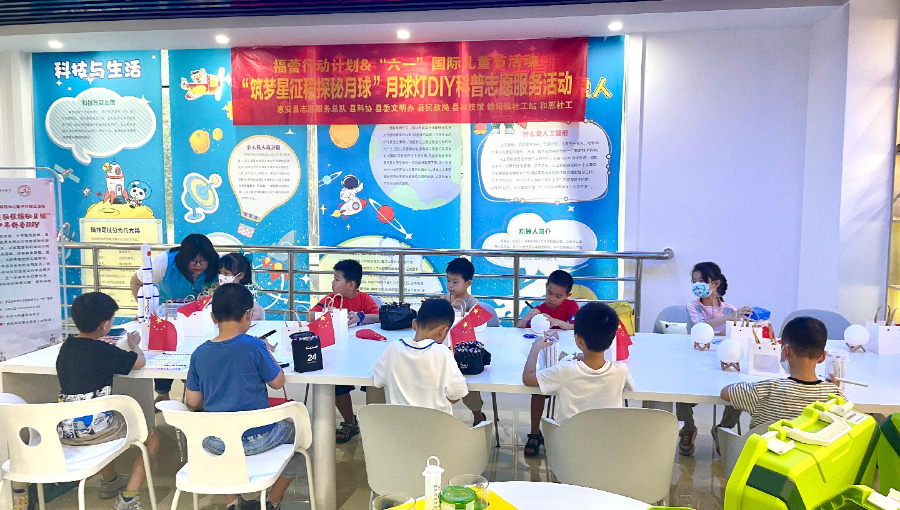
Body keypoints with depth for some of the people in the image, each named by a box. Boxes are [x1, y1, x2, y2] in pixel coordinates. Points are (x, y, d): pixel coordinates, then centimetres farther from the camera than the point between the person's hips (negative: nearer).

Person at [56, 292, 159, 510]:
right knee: (152, 436, 10)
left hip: (64, 431, 8)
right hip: (93, 430, -8)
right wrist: (133, 344, 13)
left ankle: (109, 482, 50)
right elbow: (139, 361, -7)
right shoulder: (102, 351, -17)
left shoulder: (66, 347, 4)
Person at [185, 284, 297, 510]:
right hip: (257, 438, -3)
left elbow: (193, 402, 3)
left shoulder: (199, 353, -4)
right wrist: (267, 354, 8)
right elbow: (278, 382, -5)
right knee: (297, 429, 26)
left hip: (215, 443, 4)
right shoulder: (254, 346, -16)